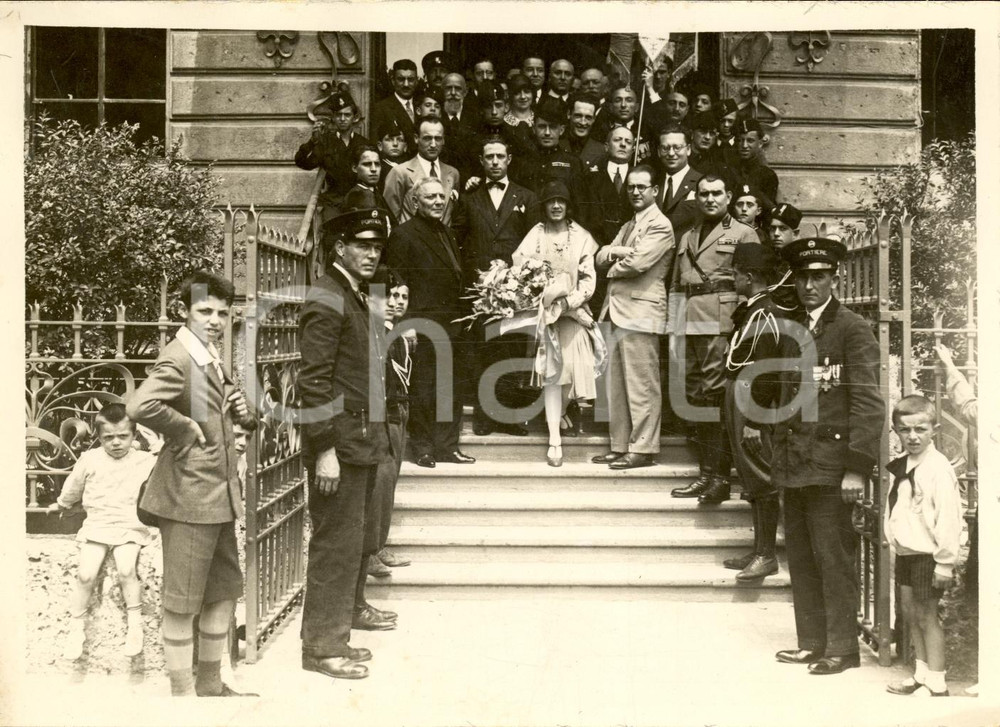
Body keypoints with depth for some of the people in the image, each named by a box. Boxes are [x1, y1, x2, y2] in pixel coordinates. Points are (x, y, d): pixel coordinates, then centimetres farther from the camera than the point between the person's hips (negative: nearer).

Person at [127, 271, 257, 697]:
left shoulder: (212, 358, 14)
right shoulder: (177, 359, -15)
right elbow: (140, 406, -33)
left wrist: (241, 412, 5)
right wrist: (185, 430, -20)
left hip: (220, 495, 10)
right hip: (189, 496, -10)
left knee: (225, 590, 17)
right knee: (182, 601, 3)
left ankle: (211, 685, 31)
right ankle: (182, 692, 15)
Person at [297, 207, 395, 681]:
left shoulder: (356, 298, 15)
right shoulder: (326, 301, -14)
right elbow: (314, 381, -19)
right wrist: (325, 450, -22)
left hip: (364, 441, 10)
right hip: (339, 444, -10)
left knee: (356, 535, 23)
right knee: (336, 543, -4)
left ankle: (349, 609, 41)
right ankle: (323, 645, 6)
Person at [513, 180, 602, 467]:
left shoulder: (581, 237, 4)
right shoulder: (535, 236, 2)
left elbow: (588, 277, 1)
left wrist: (570, 301, -13)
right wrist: (544, 299, -15)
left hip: (574, 312, 2)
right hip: (545, 312, -1)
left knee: (572, 367, -3)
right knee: (552, 370, -10)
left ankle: (558, 413, 30)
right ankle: (555, 439, -11)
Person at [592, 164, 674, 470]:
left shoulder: (660, 226, -6)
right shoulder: (628, 226, 23)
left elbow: (637, 262, -18)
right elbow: (600, 258, 14)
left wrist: (613, 267, 0)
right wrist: (615, 251, -7)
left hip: (640, 312, -9)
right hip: (618, 310, 9)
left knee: (640, 386, -5)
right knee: (617, 384, 11)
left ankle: (643, 448, 1)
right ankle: (620, 445, 18)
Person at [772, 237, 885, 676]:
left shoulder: (853, 329, -6)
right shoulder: (792, 331, 15)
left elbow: (868, 403, -11)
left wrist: (857, 468, -16)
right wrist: (779, 452, 13)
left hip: (830, 464, -7)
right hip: (794, 463, 7)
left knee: (834, 560, -2)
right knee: (800, 559, 11)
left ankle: (842, 648, 10)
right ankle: (812, 643, 22)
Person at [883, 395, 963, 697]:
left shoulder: (938, 468, -18)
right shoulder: (900, 467, 8)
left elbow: (947, 518, -20)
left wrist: (945, 562, -20)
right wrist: (894, 541, 15)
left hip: (927, 555, -8)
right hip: (905, 552, 8)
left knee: (926, 615, -1)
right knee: (910, 612, 16)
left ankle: (936, 685, 11)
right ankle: (922, 674, 29)